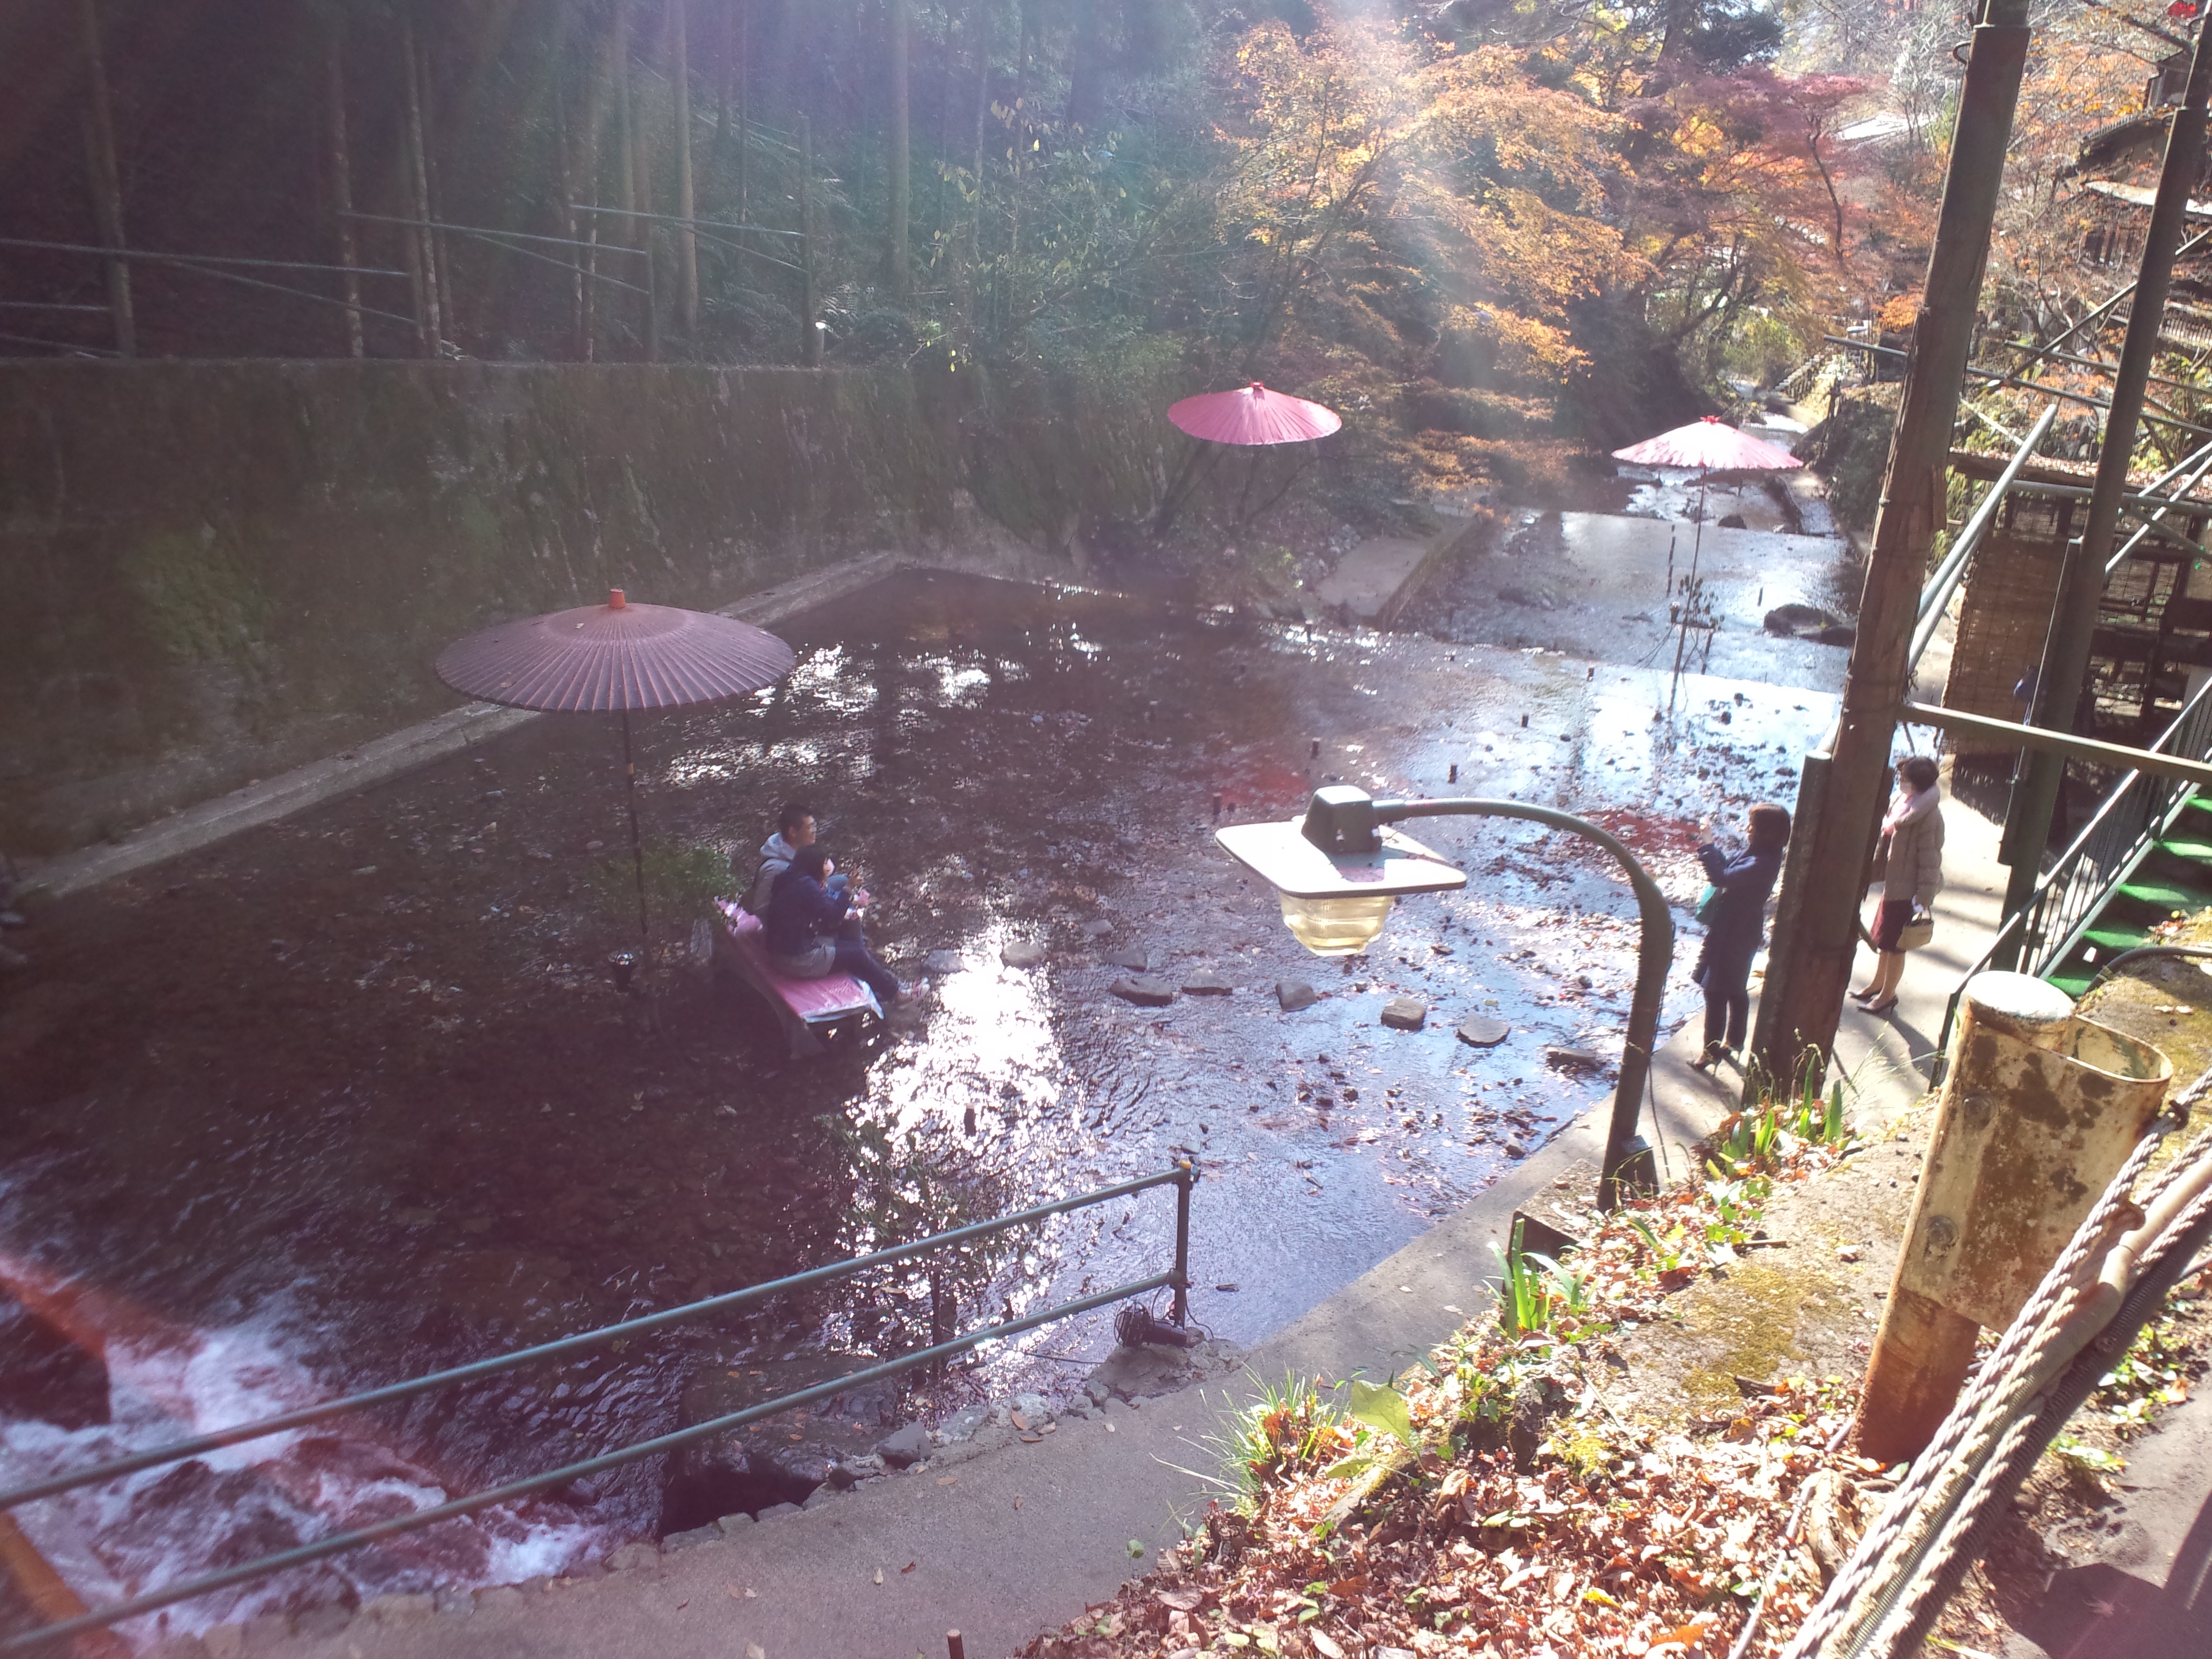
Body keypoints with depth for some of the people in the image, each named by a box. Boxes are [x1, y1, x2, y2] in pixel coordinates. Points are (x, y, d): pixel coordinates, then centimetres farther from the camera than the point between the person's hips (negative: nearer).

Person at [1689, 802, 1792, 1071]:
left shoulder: (1762, 863, -29)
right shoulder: (1757, 853, 1)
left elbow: (1723, 877, -36)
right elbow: (1729, 867, 15)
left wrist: (1706, 847, -28)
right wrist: (1710, 850, 0)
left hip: (1734, 935, -10)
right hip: (1734, 930, 10)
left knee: (1716, 992, 1)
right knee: (1736, 990, 22)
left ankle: (1712, 1050, 11)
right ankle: (1733, 1040, 37)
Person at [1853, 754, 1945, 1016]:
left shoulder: (1928, 817, -23)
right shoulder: (1901, 802, 2)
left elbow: (1930, 862, -21)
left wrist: (1922, 899, -20)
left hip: (1907, 890, -9)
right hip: (1892, 882, 9)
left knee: (1894, 945, 6)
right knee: (1882, 938, 22)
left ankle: (1888, 995, 22)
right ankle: (1878, 984, 39)